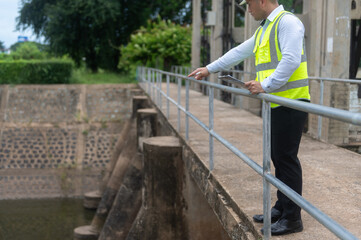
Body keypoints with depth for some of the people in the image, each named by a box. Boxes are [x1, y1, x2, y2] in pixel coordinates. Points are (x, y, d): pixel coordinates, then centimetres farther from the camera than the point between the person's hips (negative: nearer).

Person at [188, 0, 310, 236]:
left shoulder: (287, 22, -10)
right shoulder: (264, 29, 21)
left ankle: (292, 218, 1)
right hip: (275, 104, 9)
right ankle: (281, 208, 22)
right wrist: (209, 69, 30)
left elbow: (291, 60, -22)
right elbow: (239, 52, 28)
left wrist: (265, 85, -23)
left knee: (286, 158, -7)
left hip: (290, 103, -9)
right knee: (277, 157, 12)